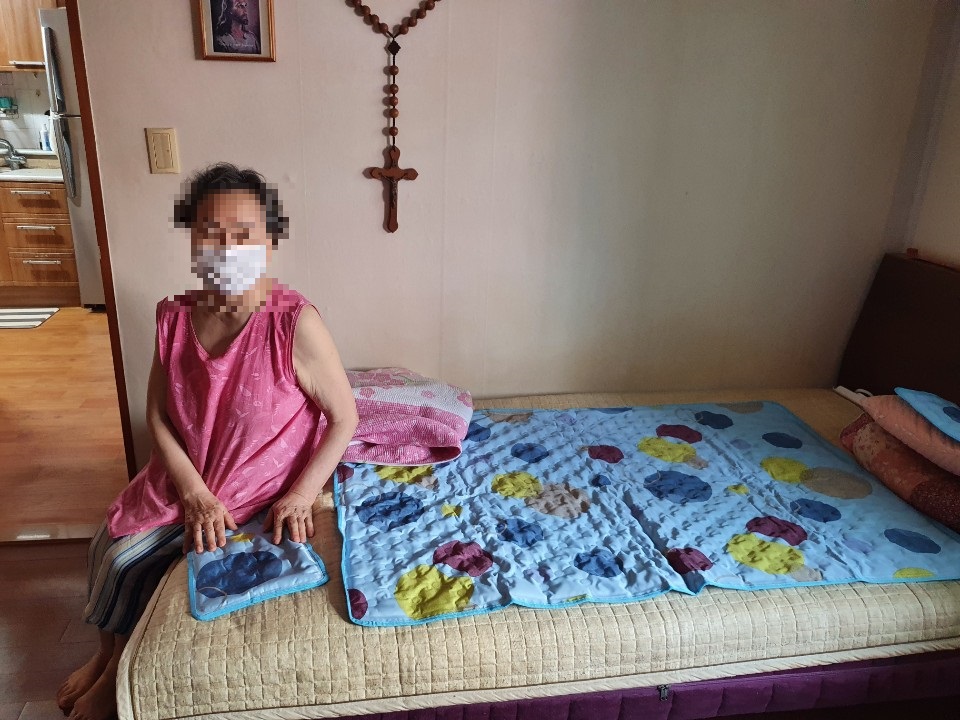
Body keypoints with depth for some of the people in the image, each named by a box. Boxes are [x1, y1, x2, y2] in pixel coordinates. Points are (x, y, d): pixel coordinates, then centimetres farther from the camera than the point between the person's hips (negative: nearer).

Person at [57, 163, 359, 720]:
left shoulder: (296, 323, -27)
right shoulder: (176, 317, -10)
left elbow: (345, 417, -19)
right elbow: (158, 416, -4)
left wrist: (300, 496, -21)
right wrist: (195, 493, -14)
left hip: (256, 493, -4)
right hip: (181, 478, 5)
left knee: (135, 566, -3)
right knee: (112, 546, 3)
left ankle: (120, 674, 31)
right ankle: (109, 652, 36)